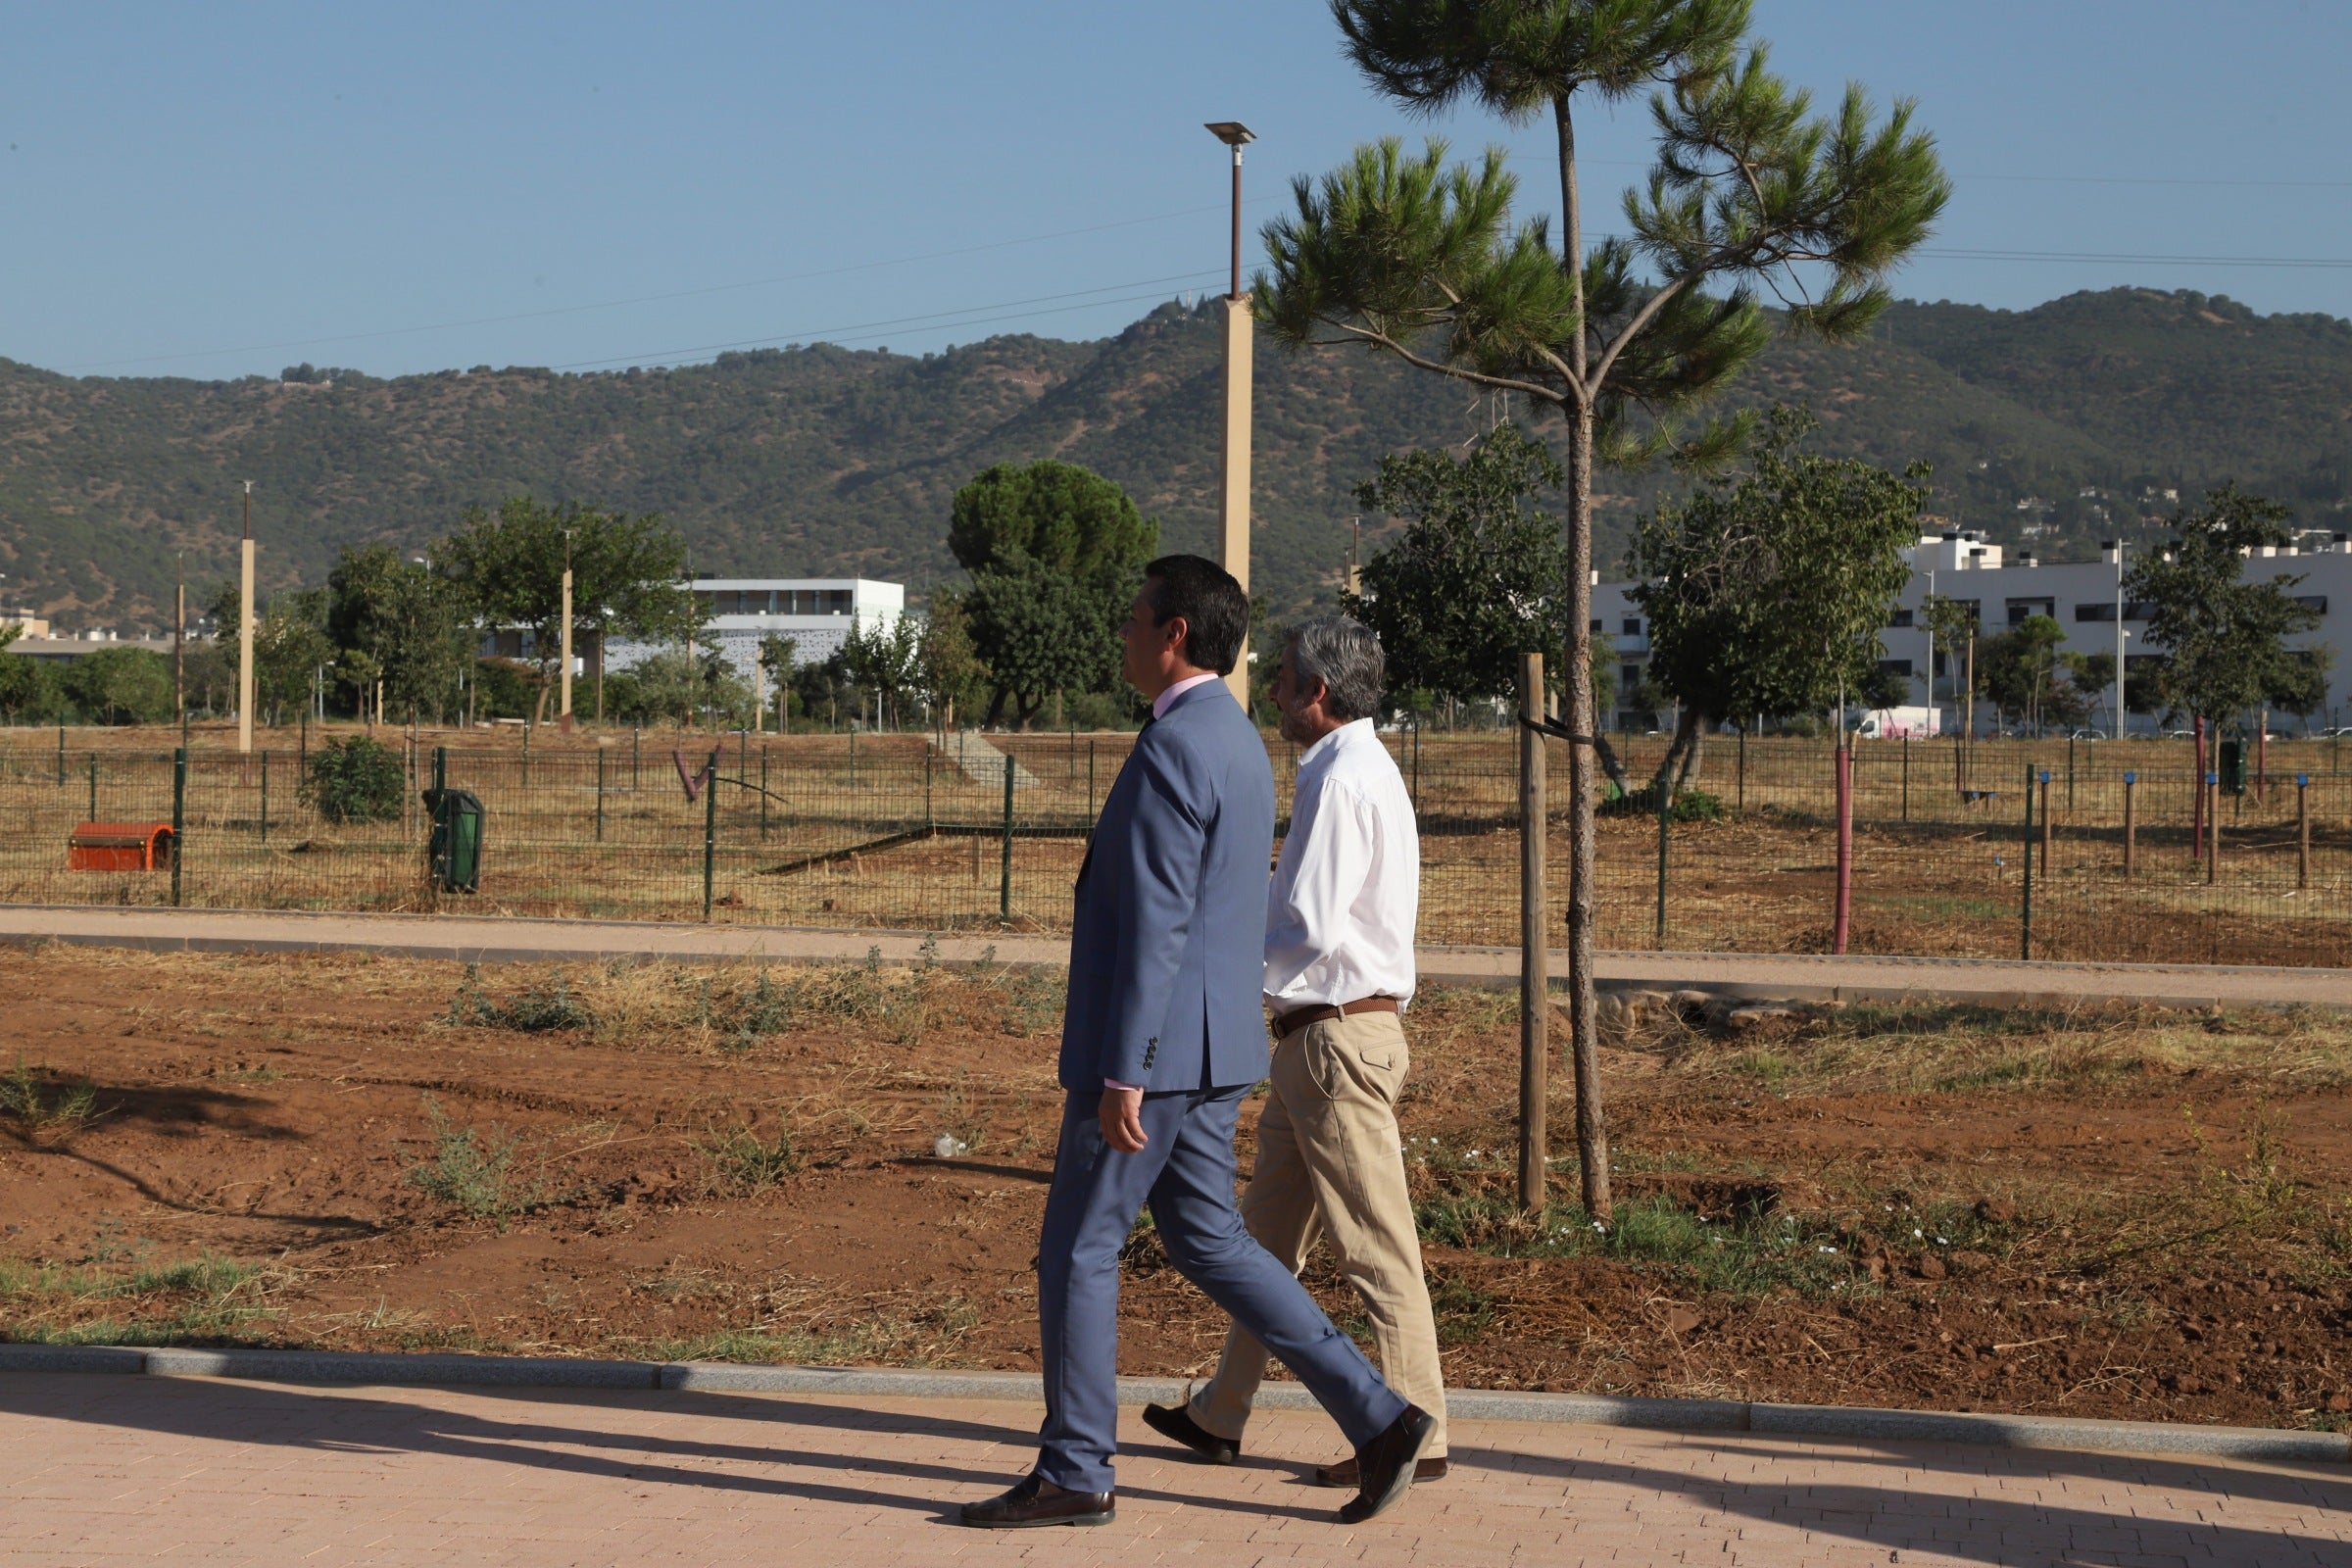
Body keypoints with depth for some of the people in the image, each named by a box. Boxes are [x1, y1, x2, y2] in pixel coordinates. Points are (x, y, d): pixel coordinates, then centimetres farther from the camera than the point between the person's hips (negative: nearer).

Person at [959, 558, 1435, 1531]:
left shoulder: (1174, 748, -17)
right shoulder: (1236, 741, 15)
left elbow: (1156, 925, -22)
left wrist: (1121, 1074, -21)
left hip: (1155, 1050, -10)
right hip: (1210, 1049, 10)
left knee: (1078, 1251, 2)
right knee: (1208, 1242, 14)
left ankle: (1073, 1474, 12)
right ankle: (1376, 1418, 10)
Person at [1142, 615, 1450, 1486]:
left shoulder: (1342, 781, -17)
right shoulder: (1361, 771, 16)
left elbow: (1310, 929, -21)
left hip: (1337, 1038, -11)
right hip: (1317, 1036, 11)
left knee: (1375, 1247, -3)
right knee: (1267, 1234, 16)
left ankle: (1413, 1436, 4)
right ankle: (1220, 1415, 25)